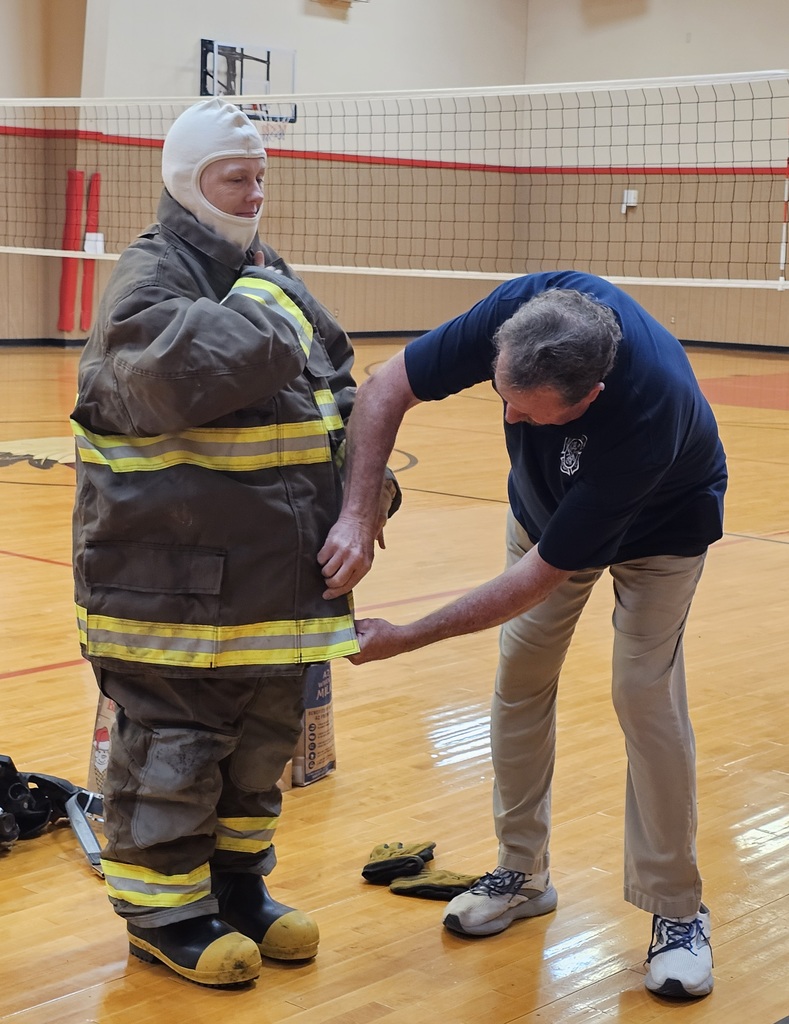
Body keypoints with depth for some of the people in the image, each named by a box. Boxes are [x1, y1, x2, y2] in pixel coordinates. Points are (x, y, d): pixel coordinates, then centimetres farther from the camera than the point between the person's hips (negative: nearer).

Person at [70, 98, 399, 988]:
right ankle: (162, 911, 17)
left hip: (274, 570, 8)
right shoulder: (148, 277, -11)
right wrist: (263, 310, -18)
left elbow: (338, 388, 19)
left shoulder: (271, 278, 15)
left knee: (265, 737, 17)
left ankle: (238, 884, 33)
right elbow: (181, 373, -32)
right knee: (171, 745, 2)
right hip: (169, 573, -8)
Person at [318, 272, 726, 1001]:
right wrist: (358, 514, -37)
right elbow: (386, 390, -24)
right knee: (520, 676, 3)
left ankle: (678, 910, 3)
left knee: (647, 695, -13)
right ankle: (523, 873, 19)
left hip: (657, 526, -5)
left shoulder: (649, 410, -45)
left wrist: (407, 638, -34)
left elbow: (544, 574, -37)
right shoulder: (523, 311, -36)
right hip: (547, 502, 5)